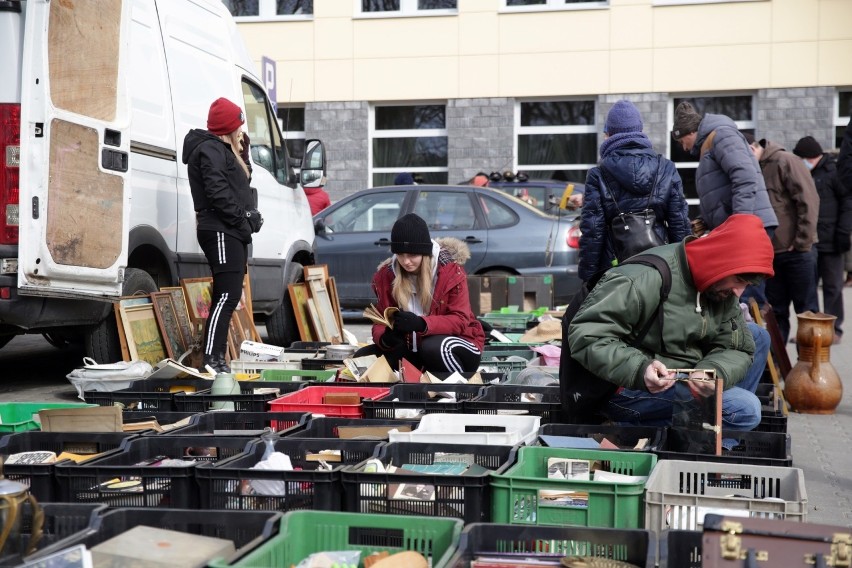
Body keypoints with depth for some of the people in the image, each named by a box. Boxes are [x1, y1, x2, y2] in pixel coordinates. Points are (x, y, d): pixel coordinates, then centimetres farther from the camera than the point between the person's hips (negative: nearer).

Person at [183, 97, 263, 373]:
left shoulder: (224, 151, 26)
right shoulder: (210, 150, -7)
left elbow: (239, 186, 20)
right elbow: (218, 192, -19)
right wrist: (243, 220, -17)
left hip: (233, 233, 11)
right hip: (221, 232, -11)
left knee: (229, 297, 10)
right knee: (227, 296, -16)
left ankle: (217, 360, 13)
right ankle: (211, 360, -19)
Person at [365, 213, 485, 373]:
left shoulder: (450, 270, -14)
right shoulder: (385, 274, -3)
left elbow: (460, 320, -19)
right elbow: (381, 321, -2)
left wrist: (421, 323, -36)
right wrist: (385, 338, -28)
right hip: (413, 350, 5)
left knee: (433, 347, -38)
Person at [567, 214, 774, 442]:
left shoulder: (724, 293, 3)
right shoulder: (645, 279, -23)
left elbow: (737, 350, 1)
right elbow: (586, 335, -24)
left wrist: (712, 373, -23)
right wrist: (639, 370, -38)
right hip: (627, 389, -9)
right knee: (745, 408, -21)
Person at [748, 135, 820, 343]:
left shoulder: (785, 162, -10)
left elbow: (809, 201, -15)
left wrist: (802, 242, -15)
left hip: (797, 252, -6)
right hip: (769, 252, 6)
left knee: (807, 310, 2)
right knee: (776, 311, 11)